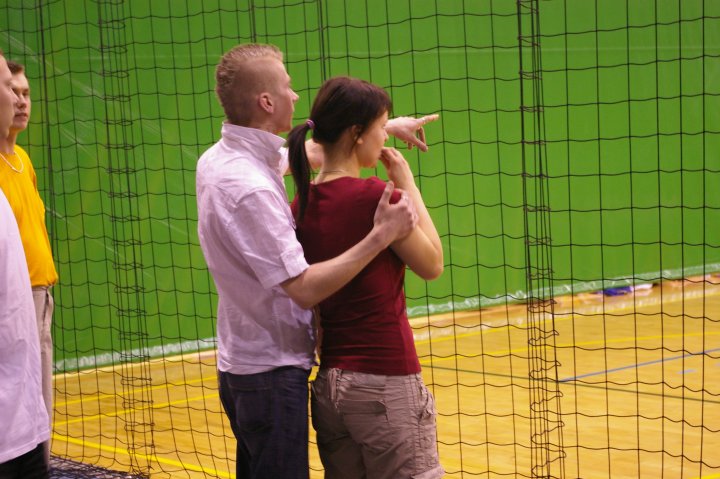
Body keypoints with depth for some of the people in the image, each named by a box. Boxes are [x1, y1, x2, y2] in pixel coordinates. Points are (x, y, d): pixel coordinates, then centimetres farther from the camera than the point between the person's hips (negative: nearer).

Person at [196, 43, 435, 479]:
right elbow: (305, 289, -25)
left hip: (240, 364, 10)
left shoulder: (218, 159, 4)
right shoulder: (251, 189, -25)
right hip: (273, 373, -10)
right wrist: (381, 236, -23)